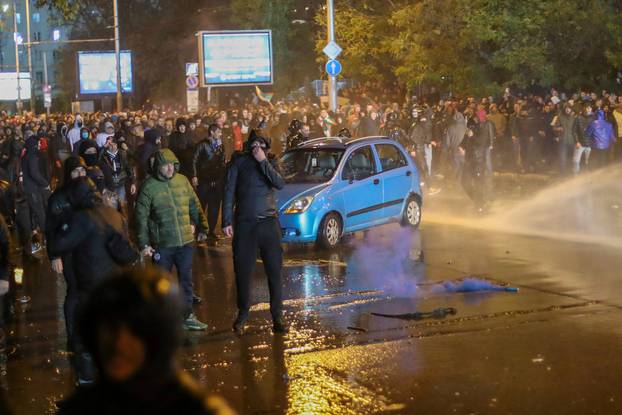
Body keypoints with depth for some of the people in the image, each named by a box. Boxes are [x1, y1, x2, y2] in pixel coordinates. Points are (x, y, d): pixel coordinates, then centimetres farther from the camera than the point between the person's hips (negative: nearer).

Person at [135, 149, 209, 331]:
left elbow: (195, 206, 13)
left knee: (186, 280, 10)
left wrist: (202, 227, 15)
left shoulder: (182, 181, 2)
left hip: (185, 241, 4)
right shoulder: (149, 186, -10)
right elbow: (141, 217, -9)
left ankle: (188, 316, 20)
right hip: (162, 244, -3)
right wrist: (144, 243, -12)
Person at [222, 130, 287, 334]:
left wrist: (263, 161, -12)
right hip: (244, 223, -1)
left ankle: (277, 316, 5)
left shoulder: (270, 162, 9)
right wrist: (227, 222, -4)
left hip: (269, 222, 1)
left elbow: (280, 184, -9)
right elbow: (229, 192, 2)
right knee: (243, 271, 4)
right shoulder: (238, 162, 3)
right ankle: (243, 314, 19)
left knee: (274, 271, -1)